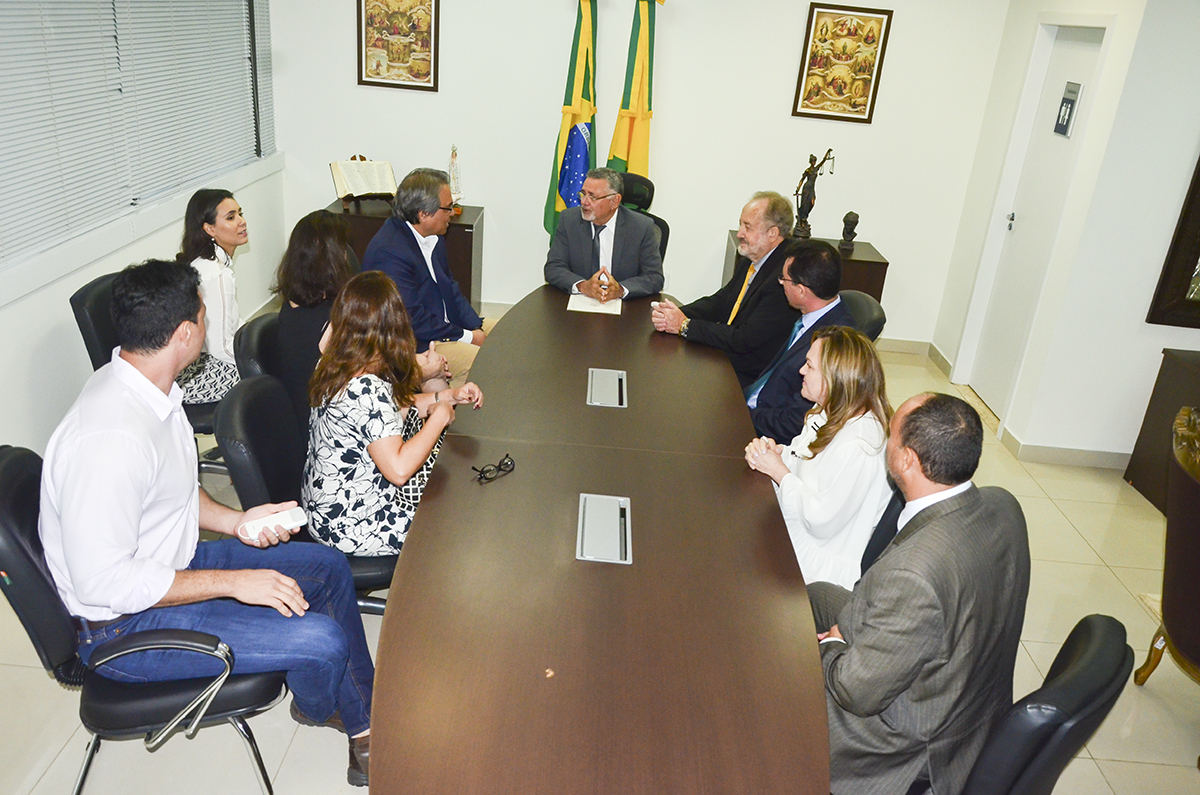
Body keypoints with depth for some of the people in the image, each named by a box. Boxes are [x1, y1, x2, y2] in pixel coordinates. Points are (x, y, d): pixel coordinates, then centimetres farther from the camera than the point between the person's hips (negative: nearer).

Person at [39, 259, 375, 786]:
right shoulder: (110, 438, -34)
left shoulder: (148, 387, -1)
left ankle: (365, 720, 23)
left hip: (171, 562, 10)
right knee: (323, 639, -19)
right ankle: (317, 709, 20)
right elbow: (104, 583, -31)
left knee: (329, 567, 10)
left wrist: (236, 521, 0)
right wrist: (234, 582, -26)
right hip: (125, 627, -10)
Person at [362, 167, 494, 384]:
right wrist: (467, 337, -17)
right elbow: (411, 319, -24)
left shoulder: (432, 236, 6)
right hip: (414, 345, -10)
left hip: (445, 324, 10)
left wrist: (476, 327, 0)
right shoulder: (389, 252, -24)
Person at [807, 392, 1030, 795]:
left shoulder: (911, 572, -41)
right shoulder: (1003, 505, -14)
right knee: (815, 596, 20)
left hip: (918, 743, -8)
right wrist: (851, 634, 1)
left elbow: (860, 692, -28)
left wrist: (832, 646, -6)